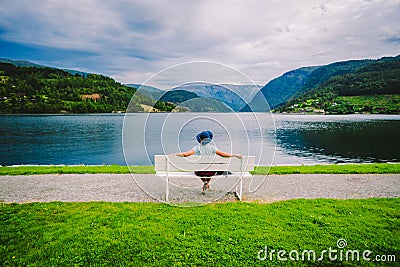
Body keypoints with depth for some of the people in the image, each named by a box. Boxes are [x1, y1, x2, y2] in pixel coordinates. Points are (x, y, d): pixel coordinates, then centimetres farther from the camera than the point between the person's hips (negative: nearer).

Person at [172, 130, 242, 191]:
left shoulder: (197, 148, -9)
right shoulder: (212, 147, -7)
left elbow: (186, 154, -13)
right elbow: (223, 154, -7)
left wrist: (175, 154, -1)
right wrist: (235, 155, 4)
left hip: (200, 172, 0)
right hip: (211, 172, 0)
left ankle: (204, 182, 26)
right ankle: (207, 183, 37)